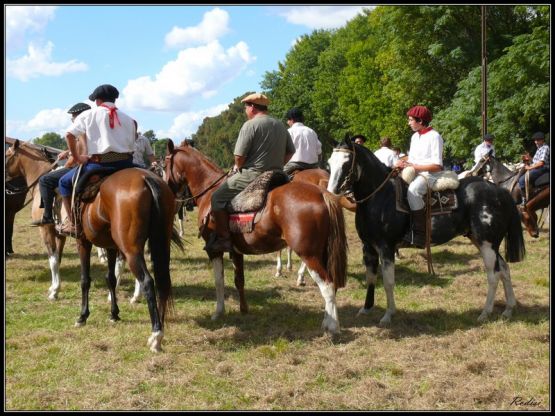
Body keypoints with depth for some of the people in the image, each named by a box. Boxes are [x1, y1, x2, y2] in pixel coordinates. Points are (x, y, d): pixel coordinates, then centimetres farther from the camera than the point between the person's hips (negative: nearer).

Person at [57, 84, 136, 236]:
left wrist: (77, 157, 6)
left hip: (98, 163, -3)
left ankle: (72, 223, 9)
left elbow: (69, 135, -2)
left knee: (65, 182, 17)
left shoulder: (89, 115, 6)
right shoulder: (128, 119, 14)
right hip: (125, 165, 3)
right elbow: (131, 147, 12)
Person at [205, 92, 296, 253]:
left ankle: (223, 238, -5)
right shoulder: (280, 126, 13)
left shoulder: (250, 125, -11)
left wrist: (238, 167, 6)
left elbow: (239, 155, -13)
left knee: (218, 198, -1)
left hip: (252, 176, -8)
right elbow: (290, 151, 17)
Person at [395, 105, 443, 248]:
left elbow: (437, 166, -16)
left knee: (413, 190, -36)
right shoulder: (414, 137, 14)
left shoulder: (434, 136, -10)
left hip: (430, 175, -9)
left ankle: (420, 235, -32)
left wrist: (412, 166, -17)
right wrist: (403, 164, -6)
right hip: (414, 173, 9)